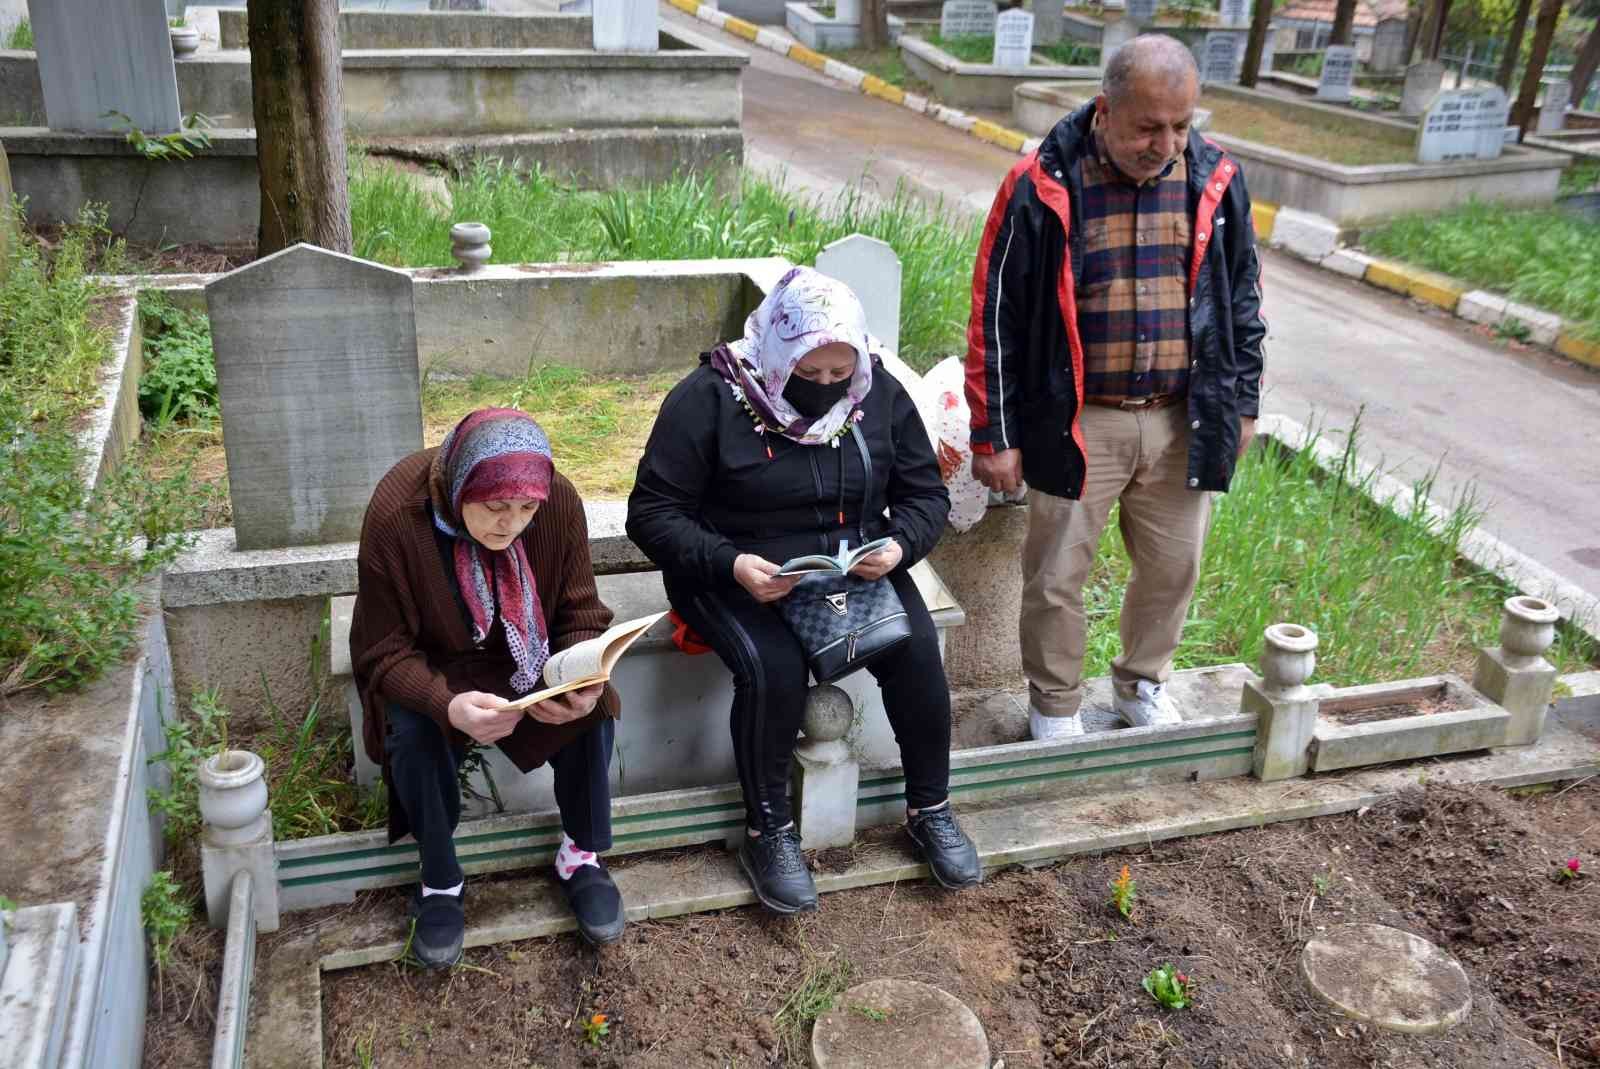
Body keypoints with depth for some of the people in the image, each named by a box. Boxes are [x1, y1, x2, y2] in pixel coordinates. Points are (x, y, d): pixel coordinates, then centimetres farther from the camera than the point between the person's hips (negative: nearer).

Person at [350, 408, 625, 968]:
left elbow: (581, 612, -10)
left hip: (525, 651, 2)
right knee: (413, 732, -31)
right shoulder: (395, 517, -30)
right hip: (430, 664, -1)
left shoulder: (559, 501, -23)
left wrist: (583, 681, -33)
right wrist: (447, 704, -42)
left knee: (590, 706, -25)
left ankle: (582, 854, -1)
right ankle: (440, 881, -5)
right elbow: (384, 652, -22)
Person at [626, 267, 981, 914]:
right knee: (772, 668, -31)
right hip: (742, 574, -3)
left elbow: (926, 493, 8)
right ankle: (767, 832, -8)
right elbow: (652, 512, -11)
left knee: (916, 652, -21)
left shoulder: (880, 395, 0)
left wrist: (899, 545, -15)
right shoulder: (709, 399, -12)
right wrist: (730, 564, -27)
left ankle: (930, 809, 2)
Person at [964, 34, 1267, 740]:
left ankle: (1142, 683, 40)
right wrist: (994, 435, -8)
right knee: (1056, 577, 6)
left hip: (1183, 421, 4)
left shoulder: (1214, 180, 0)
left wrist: (1242, 402, 12)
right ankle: (1054, 705, 29)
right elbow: (995, 315, -8)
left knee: (1172, 567, 15)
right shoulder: (1042, 187, -12)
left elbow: (1241, 296, 12)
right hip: (1077, 423, -3)